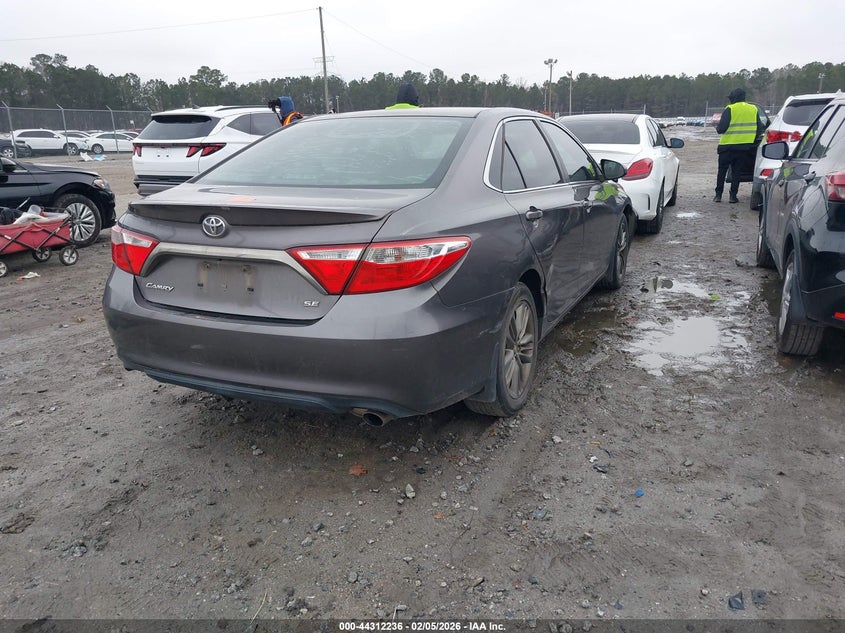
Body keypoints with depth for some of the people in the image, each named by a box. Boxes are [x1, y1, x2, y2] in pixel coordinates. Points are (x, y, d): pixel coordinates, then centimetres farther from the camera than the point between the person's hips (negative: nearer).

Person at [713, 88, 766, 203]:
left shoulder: (730, 109, -8)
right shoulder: (753, 109, 8)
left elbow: (721, 128, -12)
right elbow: (759, 129, 10)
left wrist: (718, 126, 10)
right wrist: (753, 139, 25)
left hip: (728, 146, -3)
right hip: (745, 147, 3)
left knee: (722, 170, 9)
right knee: (737, 171, 10)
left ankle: (718, 195, 8)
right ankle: (733, 196, 6)